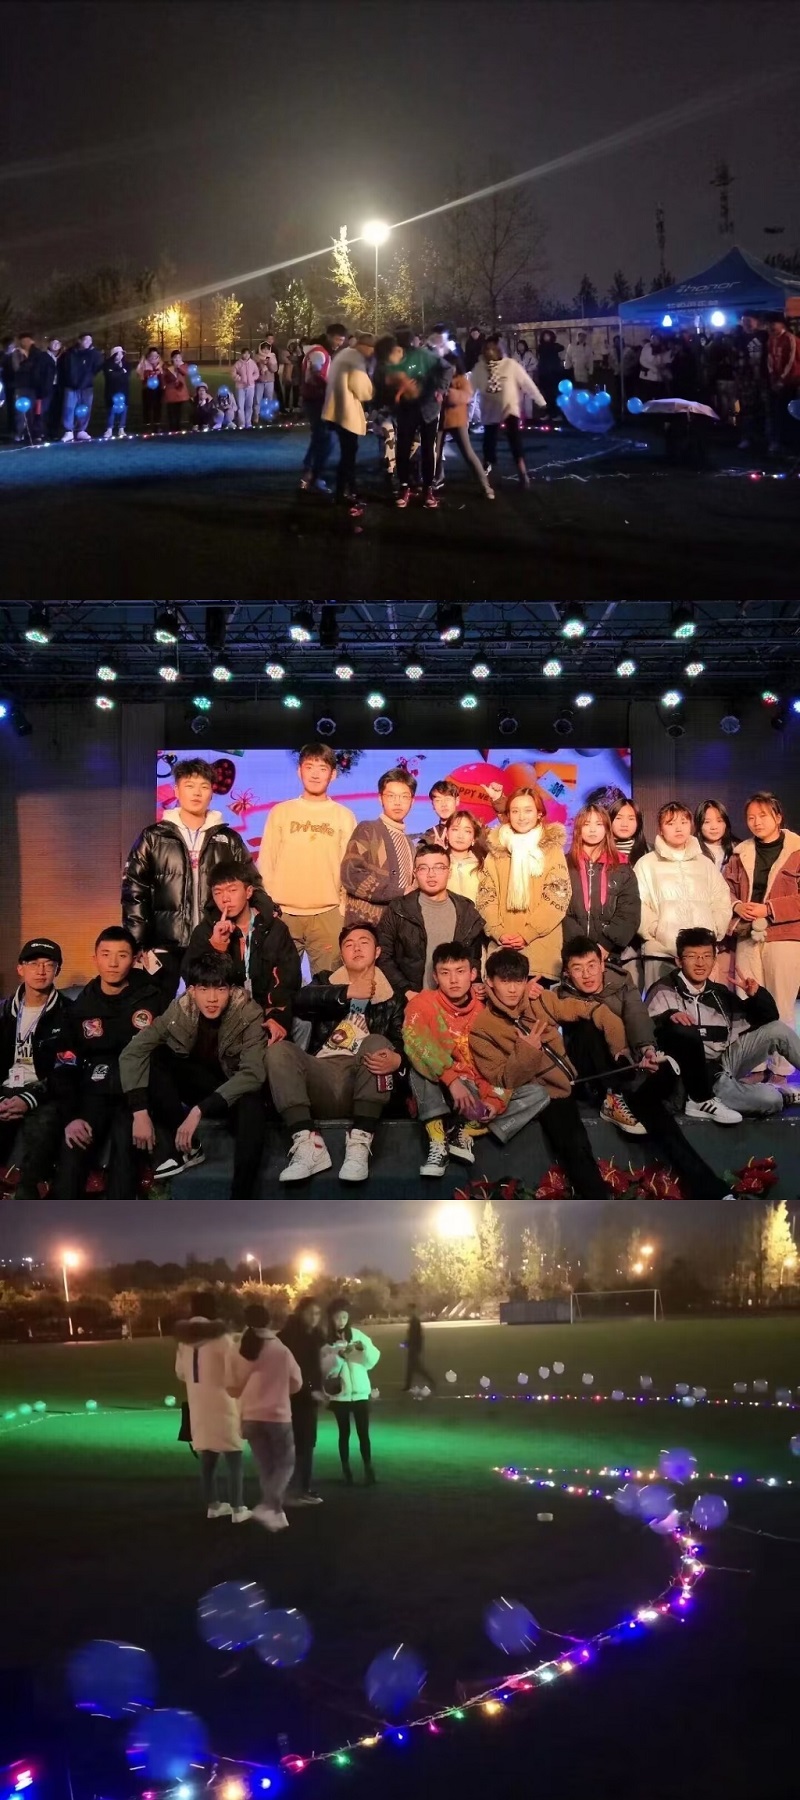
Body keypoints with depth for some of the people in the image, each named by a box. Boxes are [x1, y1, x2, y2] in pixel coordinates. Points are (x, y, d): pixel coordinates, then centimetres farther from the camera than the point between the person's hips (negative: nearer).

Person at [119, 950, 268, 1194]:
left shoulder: (249, 1015, -24)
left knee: (252, 1106, -39)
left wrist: (199, 1111, -39)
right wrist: (140, 1112, -29)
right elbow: (132, 1053, -18)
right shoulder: (179, 1012, -17)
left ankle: (239, 1207, -40)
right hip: (198, 1085, 3)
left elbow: (253, 1073, -32)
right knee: (154, 1058, -22)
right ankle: (187, 1146, -16)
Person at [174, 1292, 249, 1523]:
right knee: (233, 1458, 1)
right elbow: (233, 1374, -16)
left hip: (198, 1406, 6)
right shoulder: (221, 1338, -16)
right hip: (221, 1404, -6)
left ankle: (212, 1505, 22)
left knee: (207, 1457, 15)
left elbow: (180, 1373, 15)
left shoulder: (185, 1339, 4)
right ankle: (237, 1508, 1)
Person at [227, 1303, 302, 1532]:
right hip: (278, 1416, -3)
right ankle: (267, 1506, -11)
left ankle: (276, 1512, 16)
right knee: (285, 1463, 9)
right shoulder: (282, 1351, -11)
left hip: (251, 1417, 3)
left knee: (265, 1467, 14)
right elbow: (296, 1384, 1)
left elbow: (233, 1389, 3)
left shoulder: (239, 1354, -5)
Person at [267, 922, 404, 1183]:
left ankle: (360, 1144, -37)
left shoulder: (390, 998, 16)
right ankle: (307, 1143, -35)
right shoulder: (327, 984, 21)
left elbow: (403, 1044, -2)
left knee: (377, 1042, -29)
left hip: (363, 1085, -2)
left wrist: (397, 1059, -27)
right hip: (322, 1080, 2)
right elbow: (301, 1001, -4)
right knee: (279, 1049, -22)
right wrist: (346, 993, -18)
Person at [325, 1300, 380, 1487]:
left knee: (363, 1432, -3)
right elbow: (327, 1368, -8)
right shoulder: (326, 1340, -2)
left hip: (360, 1392, 0)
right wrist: (339, 1356, -24)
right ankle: (346, 1471, 10)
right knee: (344, 1433, 5)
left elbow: (373, 1359, 0)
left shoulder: (357, 1335, 2)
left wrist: (364, 1348, -18)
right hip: (339, 1394, 0)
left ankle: (368, 1469, 1)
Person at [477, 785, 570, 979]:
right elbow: (486, 896, 7)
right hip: (502, 948, 2)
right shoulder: (496, 850, 12)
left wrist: (527, 933, -12)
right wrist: (498, 932, -9)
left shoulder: (552, 849, 5)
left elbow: (557, 897, -3)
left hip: (542, 948, -2)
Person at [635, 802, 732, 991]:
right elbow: (639, 906, -1)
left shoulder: (705, 863, 19)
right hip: (661, 953, -3)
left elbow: (722, 902, 16)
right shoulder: (647, 864, 7)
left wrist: (713, 932, 1)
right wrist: (659, 932, -12)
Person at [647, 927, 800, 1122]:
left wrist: (756, 995, -4)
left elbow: (767, 1018, 16)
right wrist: (669, 1016, -44)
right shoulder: (665, 990, -6)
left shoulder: (718, 993, 13)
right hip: (701, 1074, -7)